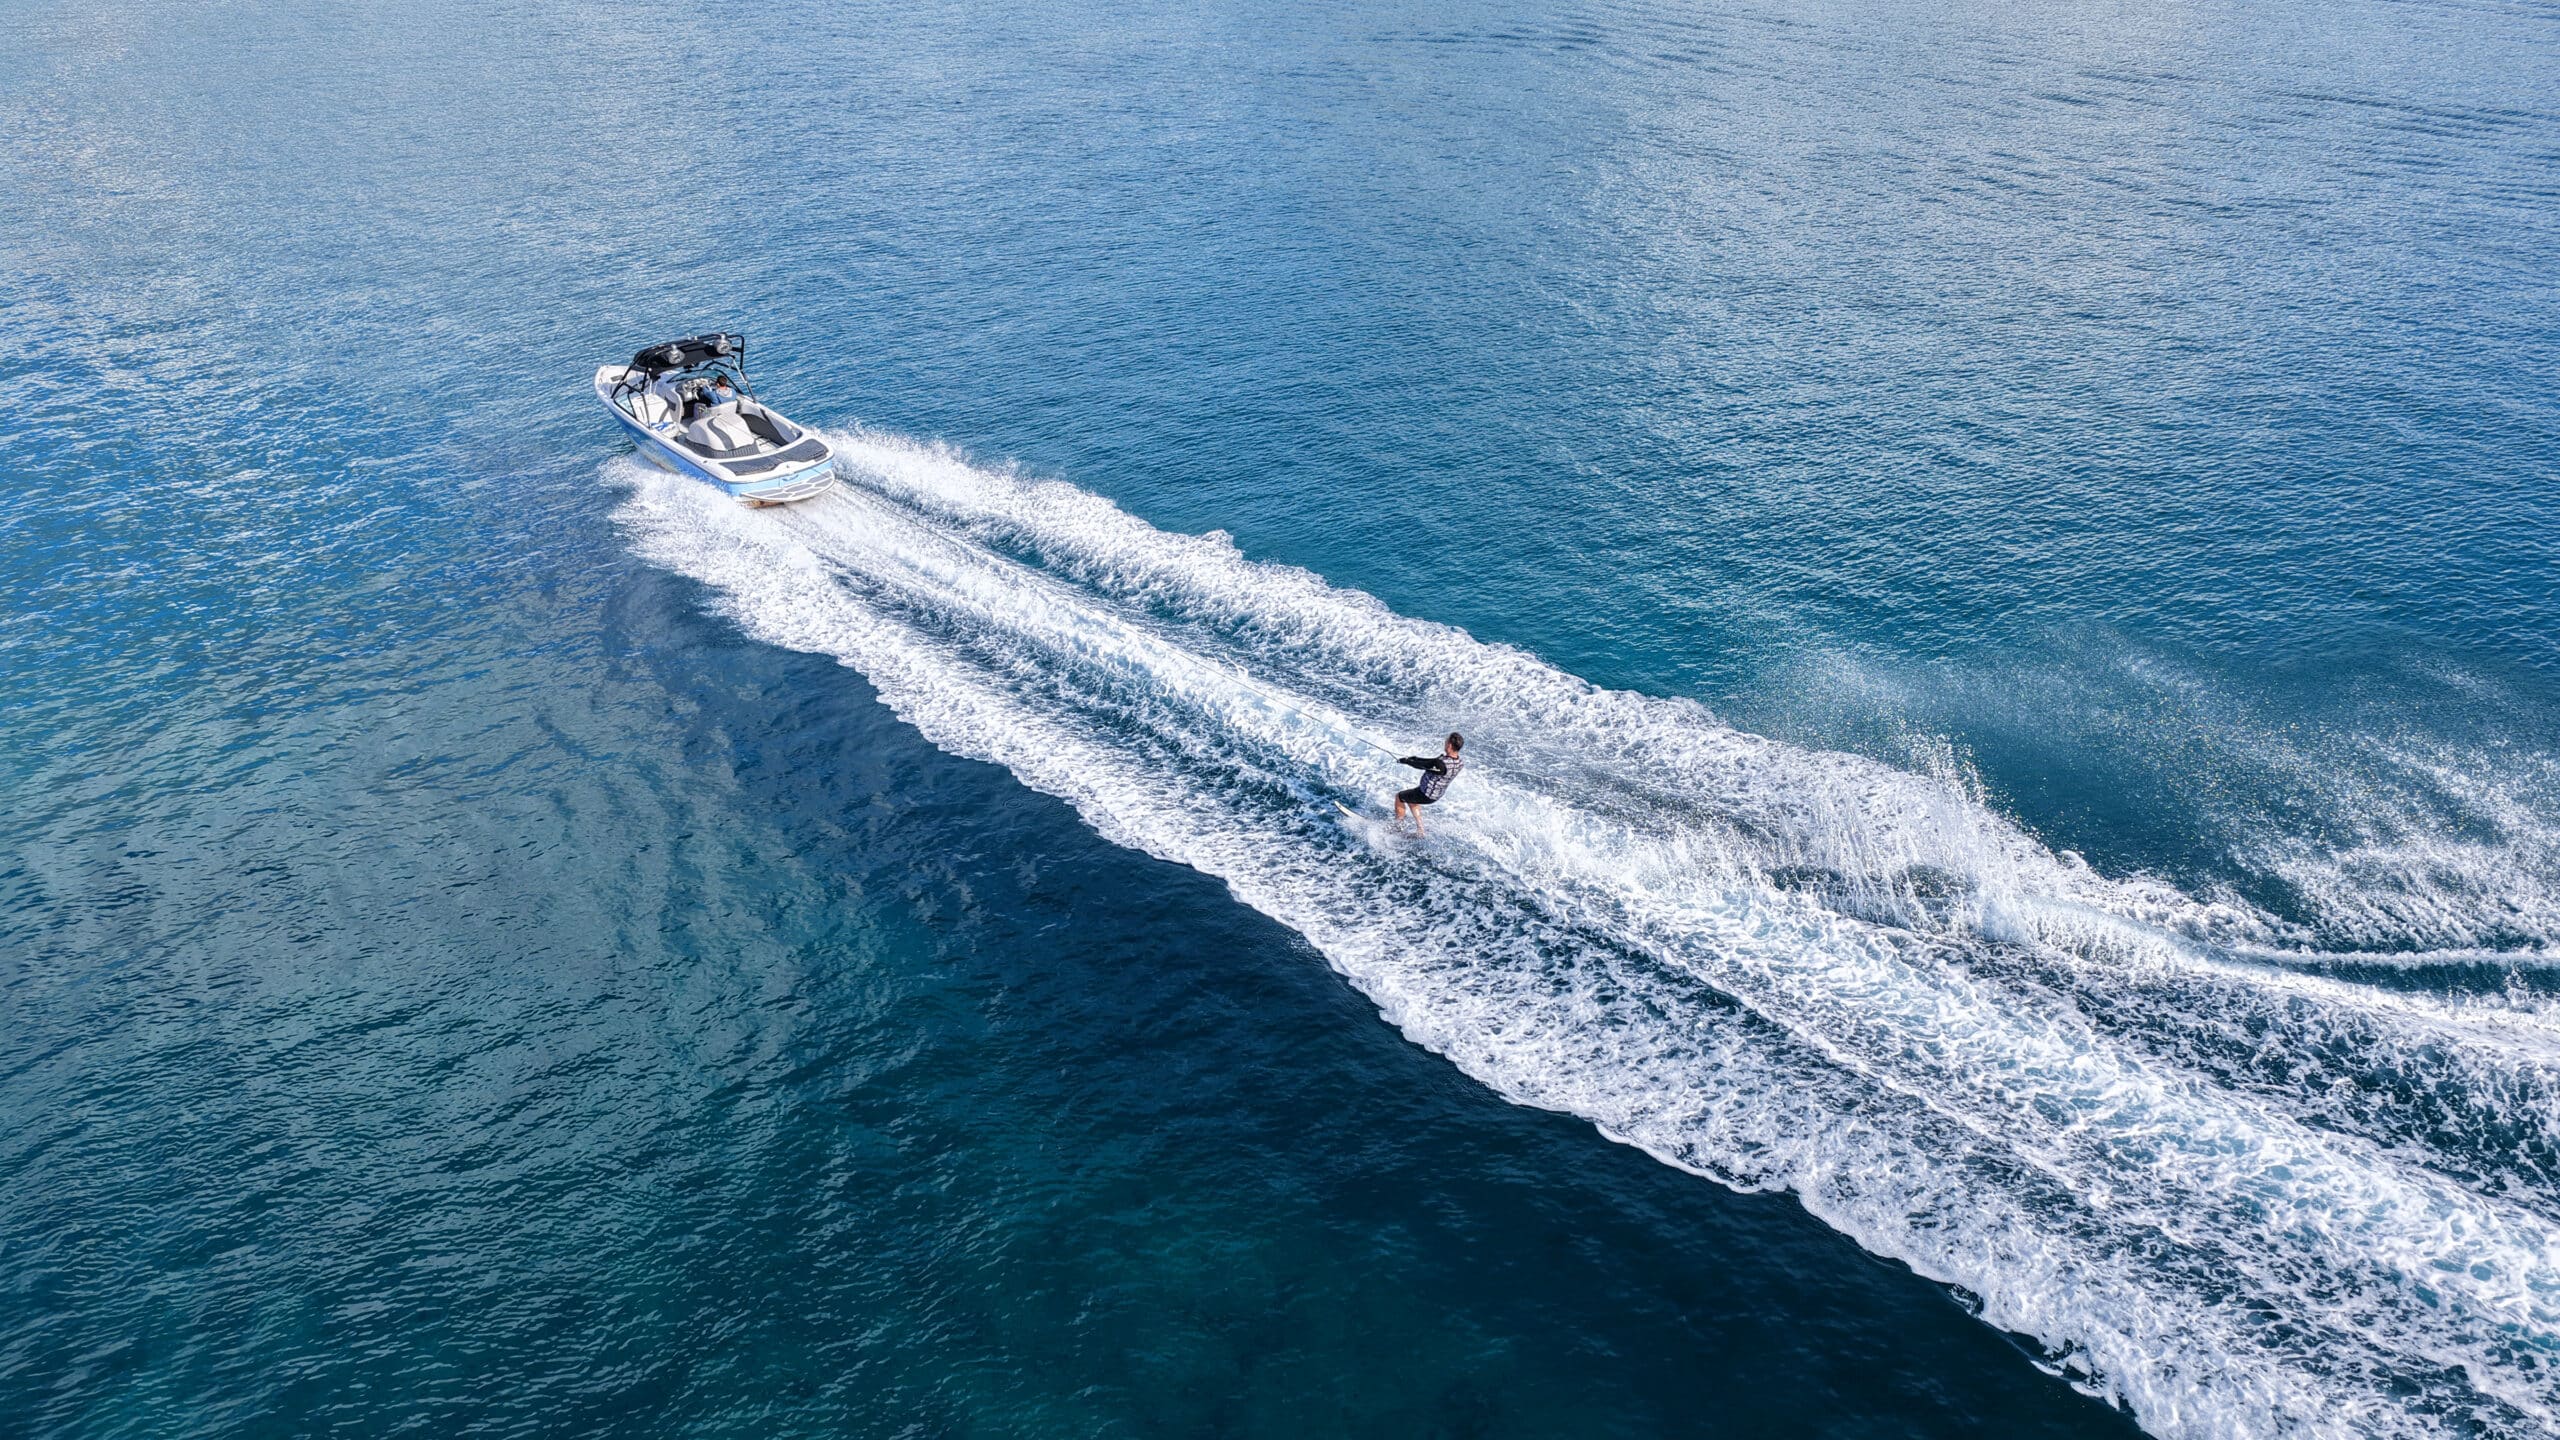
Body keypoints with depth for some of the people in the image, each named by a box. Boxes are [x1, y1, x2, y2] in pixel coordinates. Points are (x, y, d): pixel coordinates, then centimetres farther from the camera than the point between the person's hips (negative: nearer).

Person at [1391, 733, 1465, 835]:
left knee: (1399, 796, 17)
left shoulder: (1440, 764, -37)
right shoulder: (1460, 763, -12)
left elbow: (1421, 766, -19)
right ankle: (1420, 830, 35)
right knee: (1410, 800, 33)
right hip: (1438, 795, 7)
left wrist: (1405, 761, -1)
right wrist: (1416, 758, 10)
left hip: (1426, 795, -7)